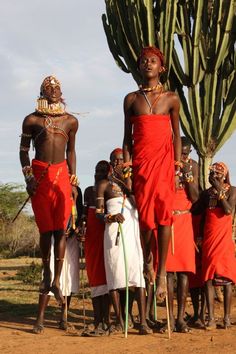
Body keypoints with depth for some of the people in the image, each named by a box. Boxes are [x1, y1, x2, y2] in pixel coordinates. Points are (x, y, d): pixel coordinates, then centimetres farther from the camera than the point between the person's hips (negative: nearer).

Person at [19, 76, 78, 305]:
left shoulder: (70, 121, 12)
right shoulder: (32, 120, 5)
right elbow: (23, 149, 7)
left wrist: (73, 181, 12)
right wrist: (28, 177, -4)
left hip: (62, 175, 2)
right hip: (39, 174, -1)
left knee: (60, 230, -4)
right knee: (45, 228, 0)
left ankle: (56, 280, -2)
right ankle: (46, 272, 20)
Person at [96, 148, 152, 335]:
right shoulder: (104, 184, 9)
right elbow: (99, 213, 1)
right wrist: (111, 217, -16)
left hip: (134, 231, 2)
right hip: (114, 232, -2)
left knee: (138, 274, -9)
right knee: (115, 274, -3)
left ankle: (143, 321, -15)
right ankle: (120, 321, 5)